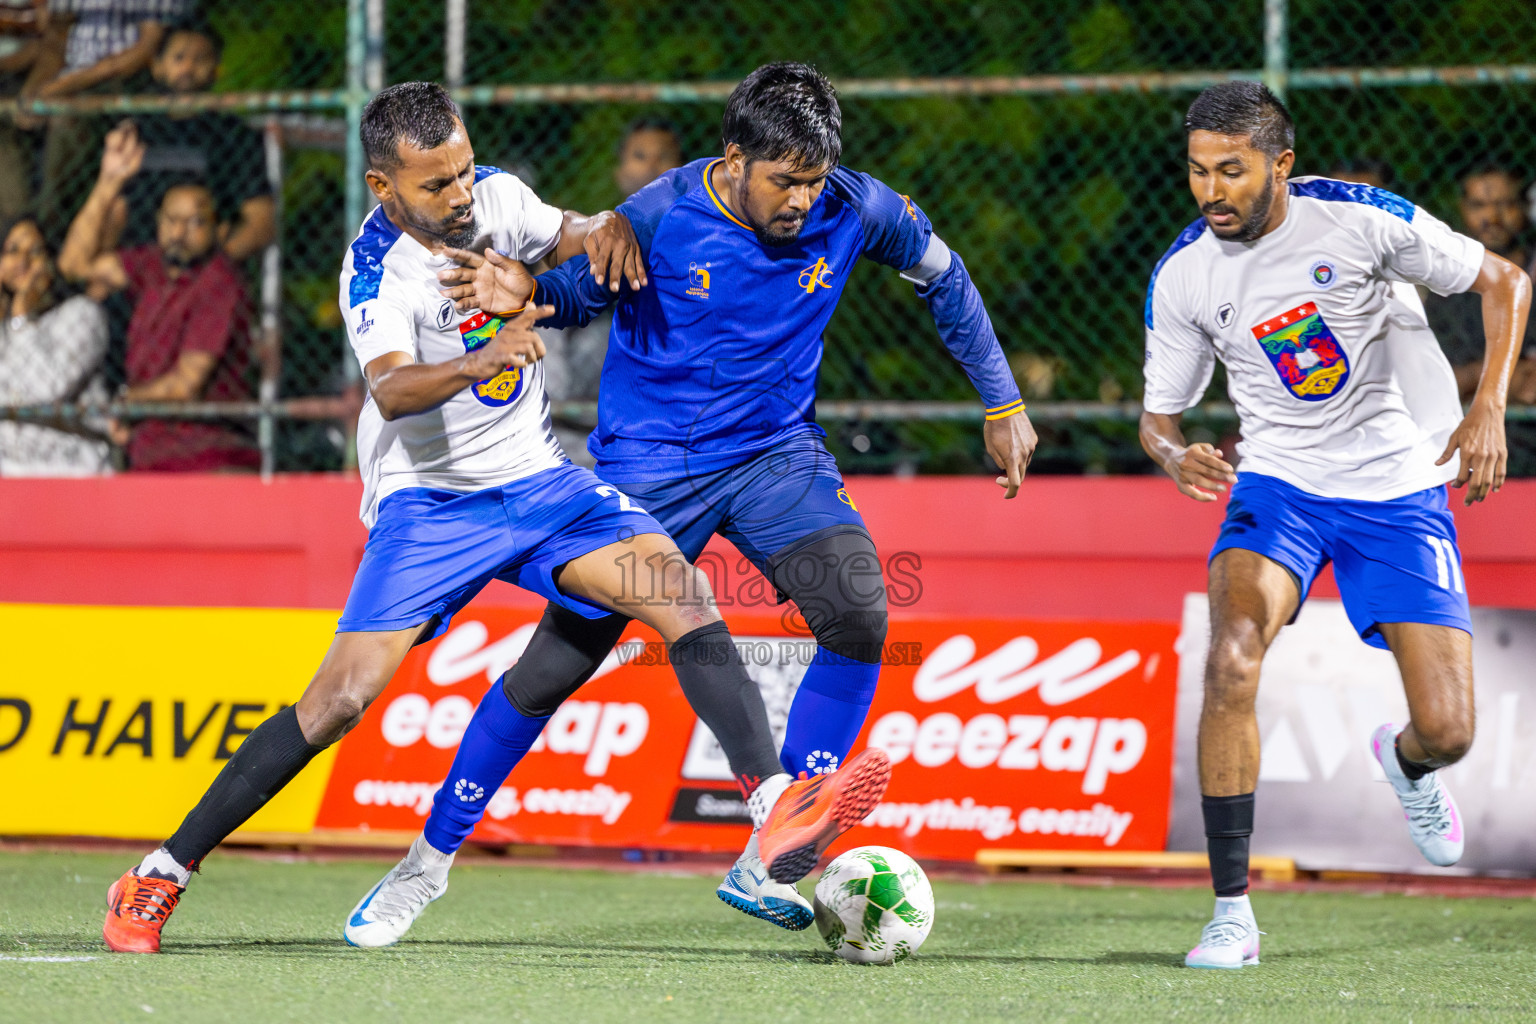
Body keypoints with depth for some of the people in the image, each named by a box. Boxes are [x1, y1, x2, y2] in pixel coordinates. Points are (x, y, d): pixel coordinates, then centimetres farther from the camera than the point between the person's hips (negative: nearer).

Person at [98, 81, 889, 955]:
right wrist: (479, 361, -55)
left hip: (537, 479, 5)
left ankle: (778, 810, -22)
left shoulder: (497, 196, -2)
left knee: (685, 593, -18)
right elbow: (391, 390, -35)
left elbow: (561, 238, 18)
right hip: (428, 499, -5)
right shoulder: (376, 269, -18)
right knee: (344, 694, -16)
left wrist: (603, 230, -7)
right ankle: (161, 876, -7)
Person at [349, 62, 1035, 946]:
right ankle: (431, 858, 18)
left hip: (777, 451, 2)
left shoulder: (853, 211, -11)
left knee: (860, 614, -23)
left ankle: (765, 861, -14)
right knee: (555, 665, -2)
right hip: (650, 465, -2)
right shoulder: (660, 217, -18)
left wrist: (1003, 403, 7)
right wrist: (523, 291, -28)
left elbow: (943, 276, 7)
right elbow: (580, 291, -4)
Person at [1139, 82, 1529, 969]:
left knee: (1447, 732, -7)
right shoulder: (1181, 277, -7)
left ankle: (1405, 762, 35)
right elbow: (1160, 414, 4)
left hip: (1402, 489, -1)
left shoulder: (1358, 219, -15)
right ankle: (1232, 912, -21)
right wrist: (1176, 454, -21)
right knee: (1232, 661, -28)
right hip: (1280, 484, 1)